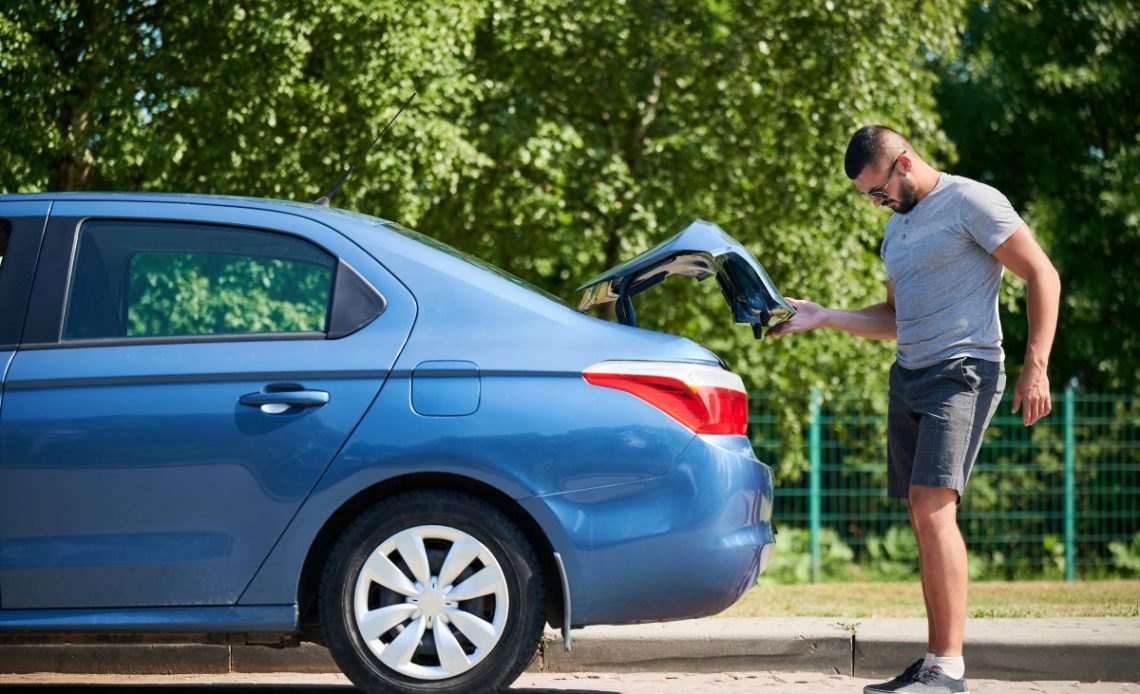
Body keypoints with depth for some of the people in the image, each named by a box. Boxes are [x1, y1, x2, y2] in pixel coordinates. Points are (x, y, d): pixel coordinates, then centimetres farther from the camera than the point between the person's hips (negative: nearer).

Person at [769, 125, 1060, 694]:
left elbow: (1042, 276, -8)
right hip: (908, 377, 9)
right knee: (924, 520, 4)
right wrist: (823, 318, 16)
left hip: (962, 374, -9)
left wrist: (1035, 368, -15)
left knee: (933, 509, -19)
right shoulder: (897, 226, 22)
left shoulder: (972, 202, -5)